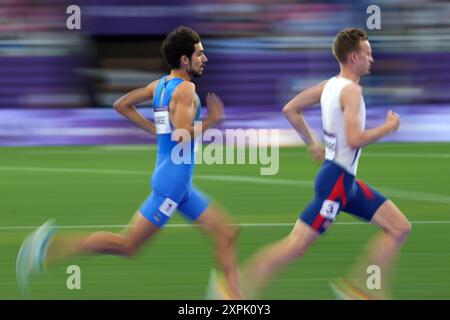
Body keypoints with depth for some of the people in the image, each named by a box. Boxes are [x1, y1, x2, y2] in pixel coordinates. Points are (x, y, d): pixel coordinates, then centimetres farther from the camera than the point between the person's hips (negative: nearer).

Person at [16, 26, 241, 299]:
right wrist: (210, 122, -13)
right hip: (173, 180, -10)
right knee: (128, 244, -6)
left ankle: (236, 299, 10)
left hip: (182, 185, 10)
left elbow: (122, 105, 17)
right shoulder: (186, 89, -16)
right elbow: (183, 139, -26)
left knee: (227, 232, 11)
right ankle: (48, 249, -6)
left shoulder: (160, 85, 11)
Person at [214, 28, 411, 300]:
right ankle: (240, 286, -2)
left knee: (400, 228, 9)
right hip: (336, 180, -10)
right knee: (297, 245, -8)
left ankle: (358, 286, 7)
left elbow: (290, 109, 16)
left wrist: (313, 143, 20)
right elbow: (355, 140, -27)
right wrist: (388, 127, -13)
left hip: (345, 180, 10)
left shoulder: (330, 86, 10)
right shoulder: (351, 91, -17)